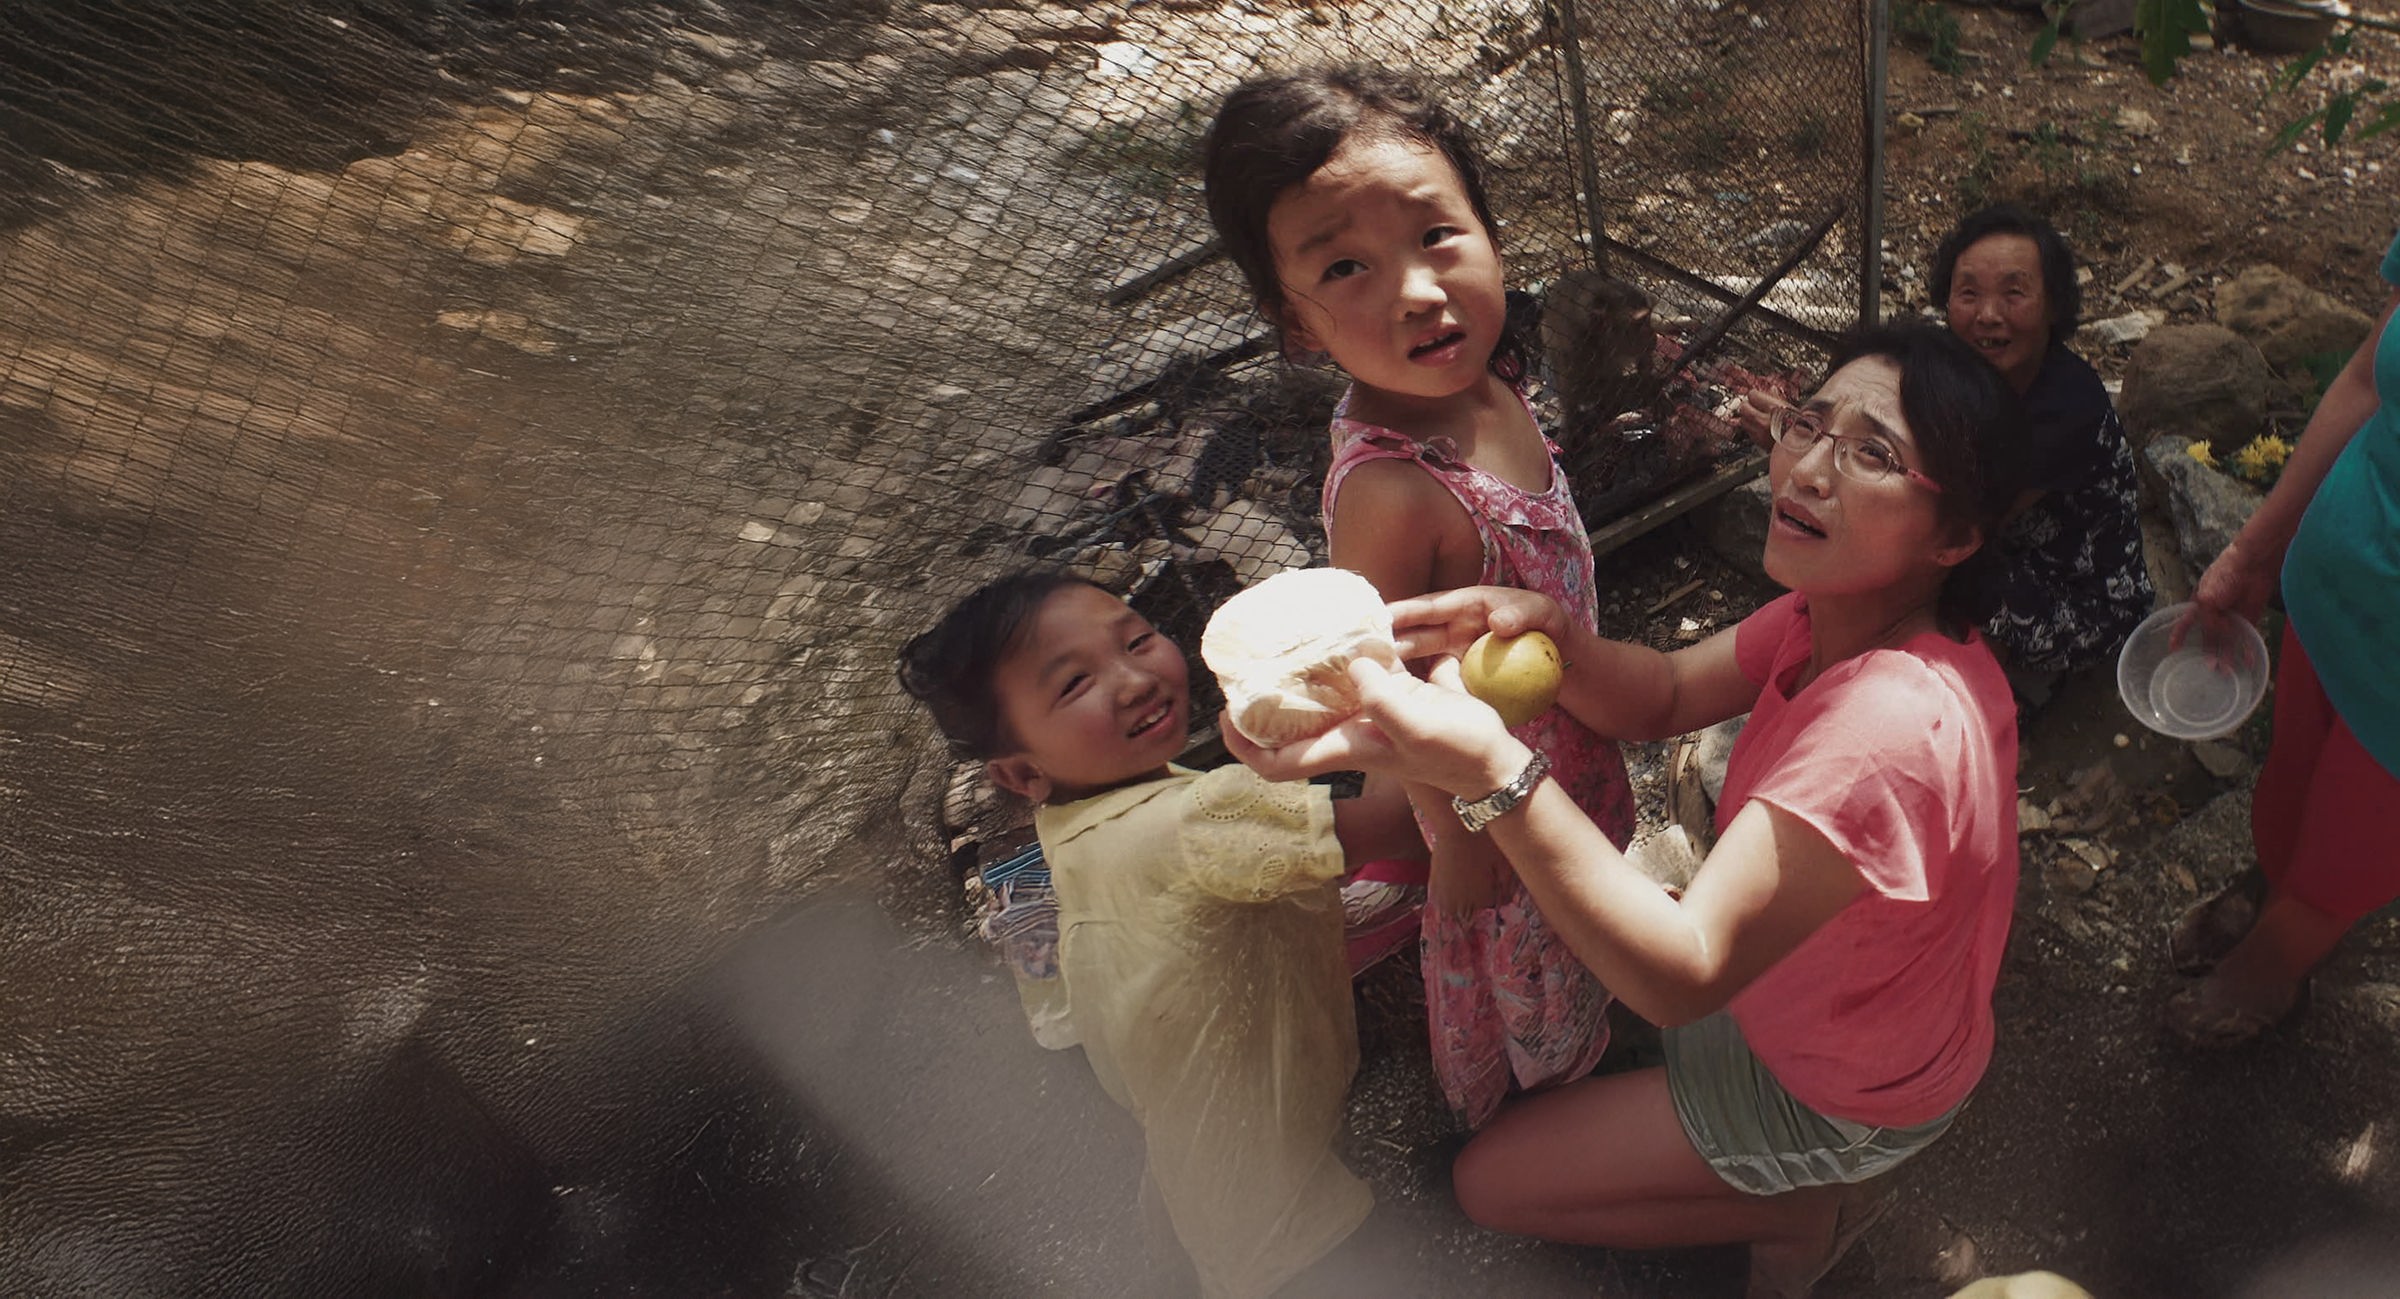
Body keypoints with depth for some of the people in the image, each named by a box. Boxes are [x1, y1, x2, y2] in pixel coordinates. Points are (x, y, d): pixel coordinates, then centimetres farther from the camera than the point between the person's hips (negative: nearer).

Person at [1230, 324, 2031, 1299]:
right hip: (1799, 988, 8)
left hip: (1844, 1098, -8)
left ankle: (1802, 1210, 14)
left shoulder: (1893, 723, -41)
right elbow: (1664, 698, -7)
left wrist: (1494, 773, -59)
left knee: (1487, 1180, -1)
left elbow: (1683, 975, -43)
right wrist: (1547, 633, -31)